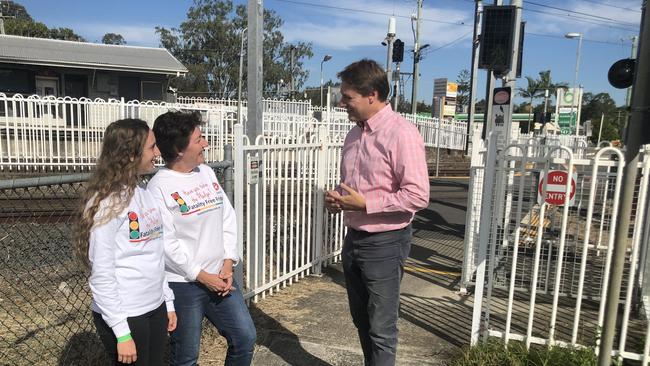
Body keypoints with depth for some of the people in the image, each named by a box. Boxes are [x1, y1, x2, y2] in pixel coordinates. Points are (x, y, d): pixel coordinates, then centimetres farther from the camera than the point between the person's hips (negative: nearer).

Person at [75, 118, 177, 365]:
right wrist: (122, 332, -17)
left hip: (155, 309, 7)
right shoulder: (107, 202, -15)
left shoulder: (144, 194, 7)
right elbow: (101, 275, -17)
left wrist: (168, 302, 11)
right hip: (125, 316, -7)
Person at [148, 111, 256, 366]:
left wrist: (227, 265, -2)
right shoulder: (159, 187, -14)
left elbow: (228, 218, 6)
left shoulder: (207, 173, 6)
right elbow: (165, 242, -17)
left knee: (245, 337, 12)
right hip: (182, 283, -6)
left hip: (219, 277, 6)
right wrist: (201, 276, -12)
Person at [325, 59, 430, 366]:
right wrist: (336, 198, -2)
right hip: (354, 238, 8)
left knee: (381, 328, 7)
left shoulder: (401, 134, -18)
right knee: (361, 320, 22)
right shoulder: (355, 133, 8)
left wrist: (364, 203, -23)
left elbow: (418, 195, -22)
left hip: (385, 243, -8)